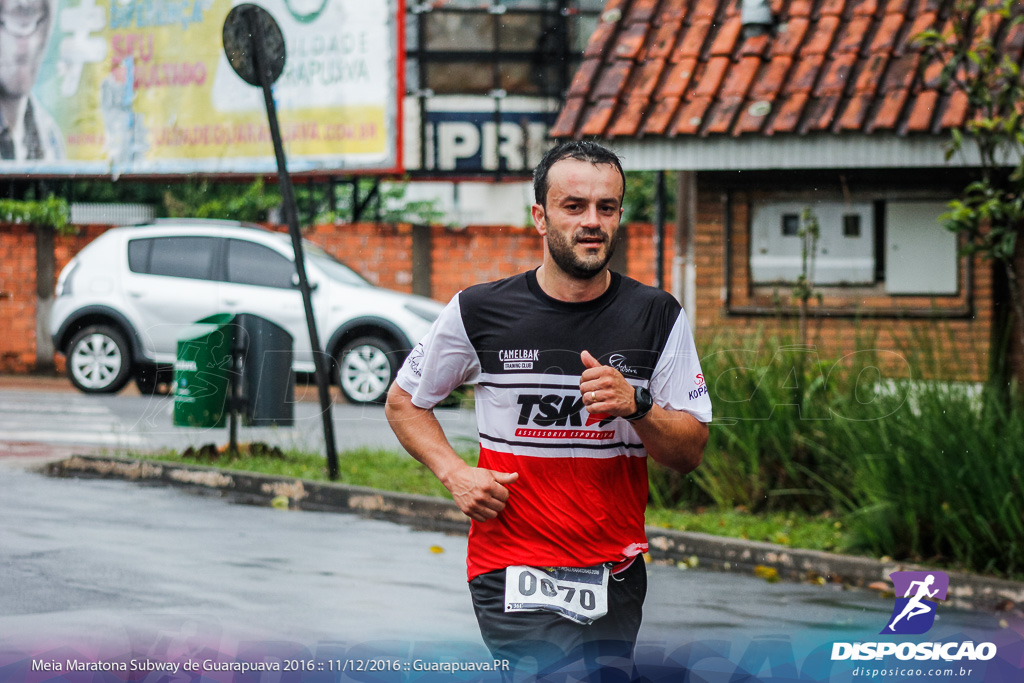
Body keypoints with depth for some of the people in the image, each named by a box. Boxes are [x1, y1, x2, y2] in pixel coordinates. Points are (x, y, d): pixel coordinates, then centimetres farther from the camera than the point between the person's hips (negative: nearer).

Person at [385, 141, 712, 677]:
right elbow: (404, 401, 13)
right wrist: (455, 473, -3)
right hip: (515, 573, -3)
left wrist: (636, 407, -16)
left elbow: (691, 452, 3)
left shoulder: (657, 316, 3)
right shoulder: (480, 311, -1)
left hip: (617, 575, 3)